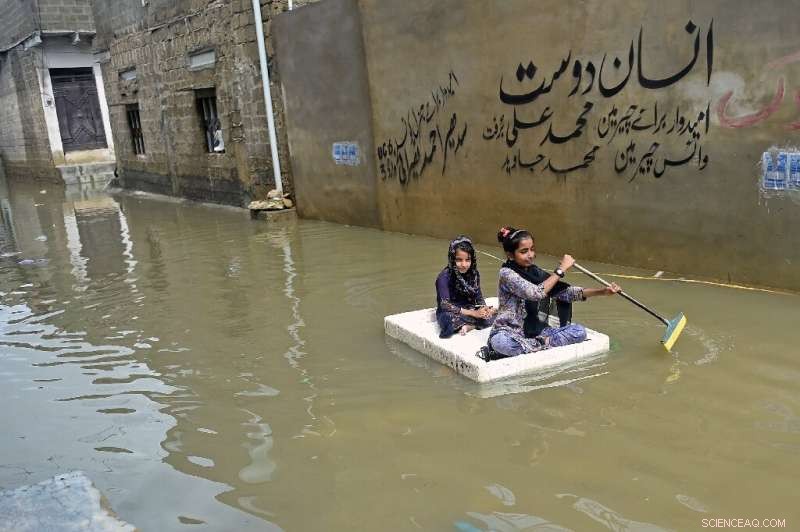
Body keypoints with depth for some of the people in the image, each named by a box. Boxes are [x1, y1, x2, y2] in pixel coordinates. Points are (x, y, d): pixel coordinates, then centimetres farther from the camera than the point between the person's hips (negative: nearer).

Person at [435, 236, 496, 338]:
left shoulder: (474, 274, -3)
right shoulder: (444, 277, -19)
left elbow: (479, 297, 4)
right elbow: (445, 305, -26)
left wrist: (484, 309, -21)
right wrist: (473, 313, -30)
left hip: (470, 309, 5)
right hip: (450, 313, -5)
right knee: (451, 320, -39)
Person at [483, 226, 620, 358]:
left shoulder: (535, 272, 5)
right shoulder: (506, 273, -15)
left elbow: (564, 291, -1)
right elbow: (536, 293, -29)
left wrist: (603, 291, -10)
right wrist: (561, 269, -23)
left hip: (534, 331, 6)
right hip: (509, 333, -6)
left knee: (579, 331, -9)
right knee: (500, 342, -42)